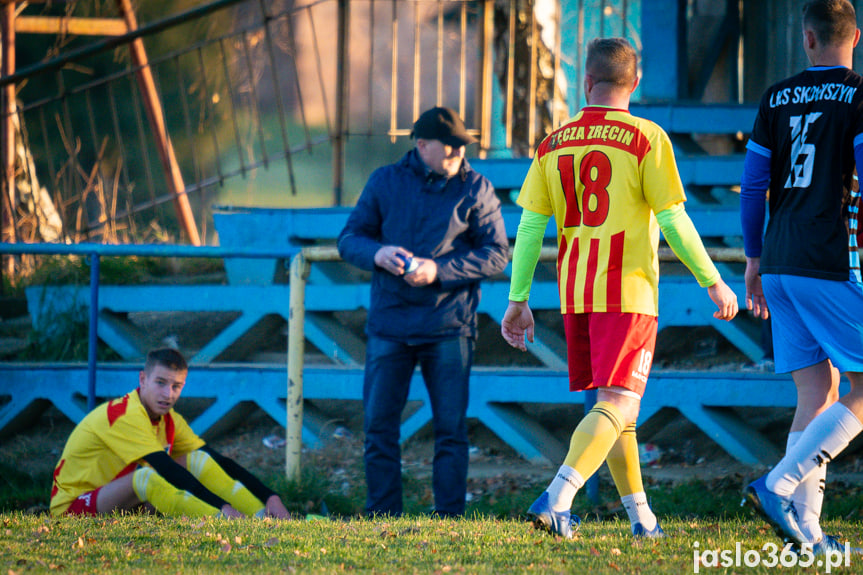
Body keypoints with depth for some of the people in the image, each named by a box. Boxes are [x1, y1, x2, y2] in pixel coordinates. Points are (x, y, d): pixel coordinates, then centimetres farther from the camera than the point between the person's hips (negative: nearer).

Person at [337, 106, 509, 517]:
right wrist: (376, 253, -13)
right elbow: (349, 239, 10)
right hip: (389, 324, 2)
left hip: (448, 326, -2)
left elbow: (497, 254, -2)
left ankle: (449, 516, 4)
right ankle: (382, 514, 8)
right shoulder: (385, 182, 8)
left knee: (451, 427, -1)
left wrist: (439, 270, -14)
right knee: (378, 424, 1)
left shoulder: (475, 190, 3)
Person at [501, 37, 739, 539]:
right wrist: (714, 283, 2)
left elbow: (530, 227, 5)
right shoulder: (646, 139, -6)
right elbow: (673, 222, -7)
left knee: (615, 404, 16)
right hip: (628, 291, -5)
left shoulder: (554, 144, 7)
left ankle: (641, 514, 22)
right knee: (617, 405, -7)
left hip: (574, 293, 5)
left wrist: (518, 300, 10)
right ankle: (557, 500, -24)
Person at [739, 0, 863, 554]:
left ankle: (806, 525, 0)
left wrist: (755, 258, 19)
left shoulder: (777, 99, 10)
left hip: (780, 263, 6)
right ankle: (779, 485, -12)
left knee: (818, 393, 8)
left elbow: (752, 186, 10)